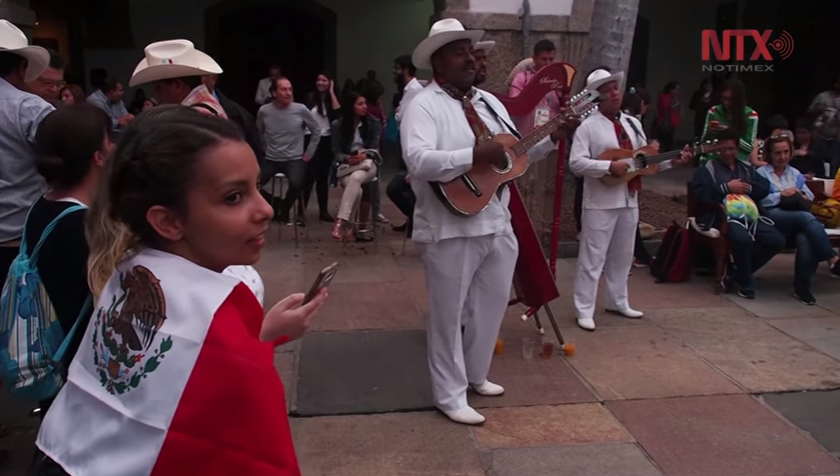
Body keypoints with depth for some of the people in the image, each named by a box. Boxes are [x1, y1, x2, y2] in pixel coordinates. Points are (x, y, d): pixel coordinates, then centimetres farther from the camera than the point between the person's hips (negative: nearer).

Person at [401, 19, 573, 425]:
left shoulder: (490, 102, 14)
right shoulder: (424, 105, -11)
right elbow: (418, 161, -27)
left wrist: (553, 138, 4)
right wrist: (476, 155, -31)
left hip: (497, 224, 8)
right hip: (451, 228, -8)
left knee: (492, 305, 20)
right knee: (450, 314, 5)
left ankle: (475, 374, 40)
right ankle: (450, 395, 21)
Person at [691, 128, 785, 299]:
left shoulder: (747, 168, 27)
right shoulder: (707, 168, 9)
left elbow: (765, 187, 13)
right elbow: (700, 193, -8)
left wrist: (747, 188, -5)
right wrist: (726, 187, -8)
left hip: (750, 215, 6)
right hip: (723, 217, -6)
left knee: (777, 240, -16)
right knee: (743, 238, -35)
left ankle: (736, 273, -2)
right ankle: (745, 283, -10)